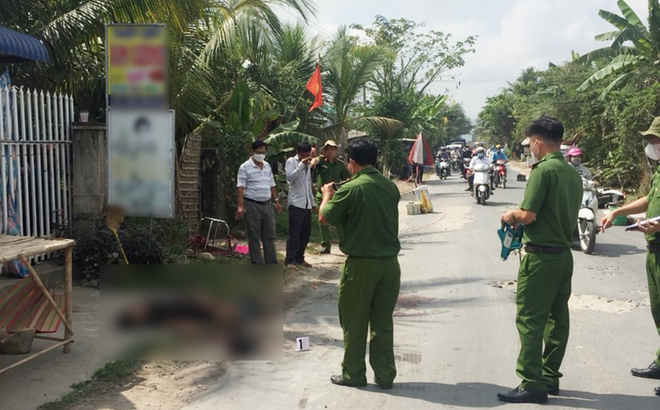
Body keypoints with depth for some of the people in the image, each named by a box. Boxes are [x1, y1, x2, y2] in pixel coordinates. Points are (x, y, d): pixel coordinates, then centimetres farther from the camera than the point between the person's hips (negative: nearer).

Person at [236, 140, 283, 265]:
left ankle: (272, 264, 14)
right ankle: (257, 264, 6)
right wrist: (240, 206, -20)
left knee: (269, 236, 8)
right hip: (252, 205, -6)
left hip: (267, 205, 6)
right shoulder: (245, 167, -6)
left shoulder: (267, 166, 13)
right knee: (254, 238, 0)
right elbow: (241, 187, -13)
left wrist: (276, 201, 14)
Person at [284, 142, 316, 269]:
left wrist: (313, 201, 21)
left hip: (307, 204, 7)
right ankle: (289, 260, 1)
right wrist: (301, 164, -20)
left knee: (306, 233, 8)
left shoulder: (307, 164, 19)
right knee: (294, 233, -6)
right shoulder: (291, 161, -2)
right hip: (296, 203, -7)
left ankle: (299, 258, 18)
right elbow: (290, 177, -20)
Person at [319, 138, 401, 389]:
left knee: (355, 322, 10)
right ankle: (385, 375, 20)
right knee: (383, 322, 14)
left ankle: (353, 374, 20)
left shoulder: (350, 189, -14)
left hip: (361, 263, -5)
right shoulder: (390, 187, 4)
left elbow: (326, 217, -4)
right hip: (389, 262, 5)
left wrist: (328, 195, 15)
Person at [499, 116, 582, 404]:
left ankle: (532, 385, 0)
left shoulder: (543, 170, -16)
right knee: (557, 318, 14)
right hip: (564, 254, 9)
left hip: (540, 257, -9)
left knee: (530, 320, -3)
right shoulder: (573, 174, 11)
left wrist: (510, 215, 0)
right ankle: (550, 377, 24)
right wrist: (520, 217, 16)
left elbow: (527, 215, -21)